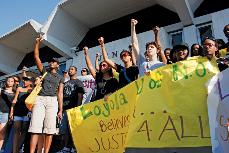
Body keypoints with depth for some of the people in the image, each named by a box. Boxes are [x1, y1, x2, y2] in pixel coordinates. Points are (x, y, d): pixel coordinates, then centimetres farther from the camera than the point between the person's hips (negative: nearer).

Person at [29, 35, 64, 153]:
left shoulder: (60, 77, 17)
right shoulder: (44, 71, 19)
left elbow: (60, 93, 10)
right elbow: (36, 57, 11)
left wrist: (60, 110, 3)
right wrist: (37, 42, 4)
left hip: (52, 101, 0)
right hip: (39, 99, 0)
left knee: (49, 129, -7)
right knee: (35, 127, -11)